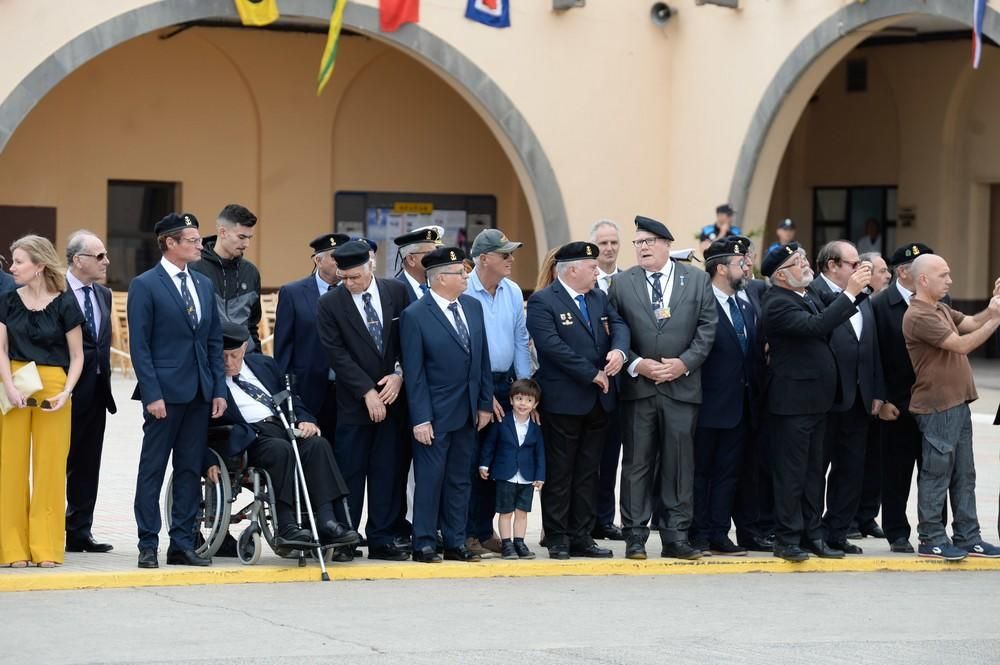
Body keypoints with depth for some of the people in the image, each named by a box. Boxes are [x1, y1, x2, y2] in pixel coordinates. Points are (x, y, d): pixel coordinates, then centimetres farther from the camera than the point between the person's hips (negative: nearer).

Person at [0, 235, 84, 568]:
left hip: (53, 388, -2)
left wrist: (66, 392, -12)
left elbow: (77, 356, 3)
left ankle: (46, 548, 6)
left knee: (50, 466, -1)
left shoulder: (64, 305, -2)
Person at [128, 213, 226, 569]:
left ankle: (183, 544, 13)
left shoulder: (203, 285, 13)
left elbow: (214, 341, 15)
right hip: (165, 392, -6)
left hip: (199, 393, 6)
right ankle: (148, 546, 3)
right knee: (152, 469, 0)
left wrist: (219, 389, 7)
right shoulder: (145, 286, -5)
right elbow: (139, 346, -9)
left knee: (191, 470, 7)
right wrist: (152, 395, -15)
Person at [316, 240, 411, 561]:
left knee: (389, 471, 3)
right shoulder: (330, 304, -4)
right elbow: (337, 355, -8)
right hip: (354, 402, -2)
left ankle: (383, 538, 8)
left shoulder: (397, 292, 4)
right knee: (350, 473, -1)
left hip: (393, 397, 2)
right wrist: (367, 392, -13)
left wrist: (400, 374, -7)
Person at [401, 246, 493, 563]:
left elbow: (482, 359, 12)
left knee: (459, 479, 10)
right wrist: (420, 419, -15)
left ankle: (455, 543, 16)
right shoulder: (415, 316, -12)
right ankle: (423, 544, 5)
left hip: (467, 413, 6)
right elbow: (414, 373, -12)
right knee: (430, 478, -2)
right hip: (435, 414, -6)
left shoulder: (472, 306, 7)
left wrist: (485, 403, 8)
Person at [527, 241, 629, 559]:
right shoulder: (542, 302, -10)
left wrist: (619, 350, -18)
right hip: (564, 400, -7)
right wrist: (592, 374, -17)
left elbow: (618, 324, 6)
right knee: (559, 472, 0)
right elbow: (552, 345, -19)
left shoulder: (599, 297, 14)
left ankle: (582, 537, 14)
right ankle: (557, 539, 6)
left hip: (598, 401, 7)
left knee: (588, 472, 9)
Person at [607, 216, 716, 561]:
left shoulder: (696, 280, 7)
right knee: (637, 462, 1)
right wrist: (636, 364, -11)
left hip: (682, 386, 0)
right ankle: (635, 536, 6)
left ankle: (676, 537, 7)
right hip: (637, 386, 0)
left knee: (679, 462, 2)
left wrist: (684, 363, -9)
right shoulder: (622, 284, 6)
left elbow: (707, 328, 3)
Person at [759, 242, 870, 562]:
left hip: (814, 400, 9)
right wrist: (849, 292, -26)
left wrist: (858, 290, 7)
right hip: (792, 401, -9)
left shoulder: (806, 298, 12)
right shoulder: (779, 304, -18)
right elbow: (816, 326, -30)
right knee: (791, 473, -3)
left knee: (813, 472, 13)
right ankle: (787, 540, 2)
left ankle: (812, 535, 19)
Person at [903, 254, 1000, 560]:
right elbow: (961, 344, -20)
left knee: (964, 475, 12)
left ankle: (968, 538, 17)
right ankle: (931, 540, 5)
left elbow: (972, 323, 7)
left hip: (958, 403, 9)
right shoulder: (919, 316, -17)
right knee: (936, 474, -2)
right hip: (937, 407, -9)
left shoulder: (942, 310, 15)